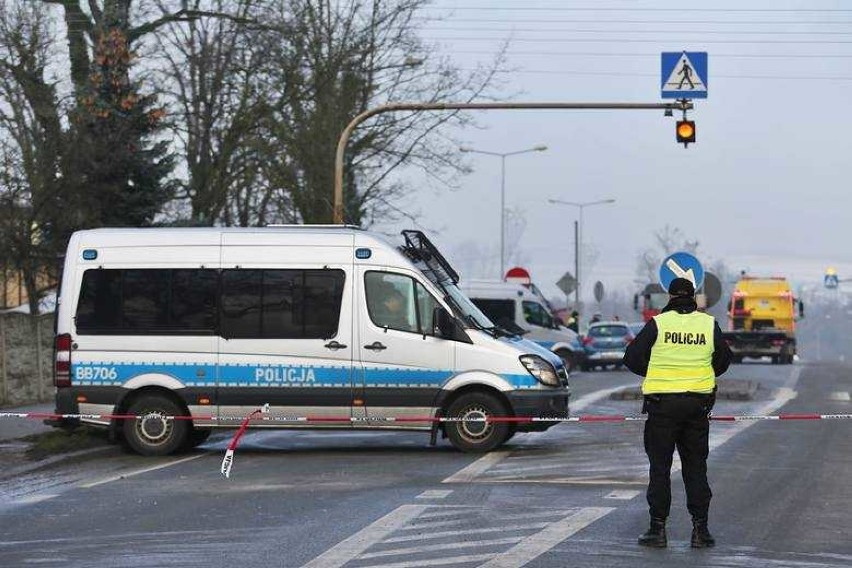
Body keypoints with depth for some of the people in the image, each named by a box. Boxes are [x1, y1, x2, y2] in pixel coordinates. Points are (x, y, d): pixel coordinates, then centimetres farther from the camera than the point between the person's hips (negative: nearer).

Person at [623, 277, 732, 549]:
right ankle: (700, 529, 7)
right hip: (699, 403, 2)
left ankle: (658, 527, 2)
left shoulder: (657, 324, -6)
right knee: (696, 467, 9)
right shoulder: (709, 324, 2)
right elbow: (723, 360, 13)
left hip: (662, 403, -2)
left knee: (660, 467, 4)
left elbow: (632, 358, -3)